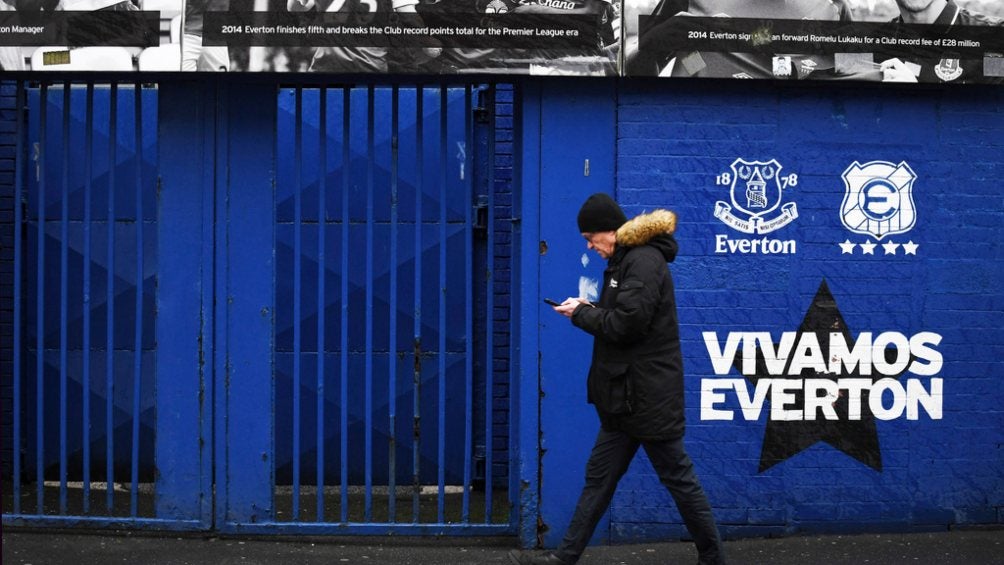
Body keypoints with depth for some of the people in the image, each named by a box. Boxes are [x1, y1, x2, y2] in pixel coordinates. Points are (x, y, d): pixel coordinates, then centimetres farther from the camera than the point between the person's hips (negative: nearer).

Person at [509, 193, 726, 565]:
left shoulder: (644, 262, -17)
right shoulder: (627, 259, 14)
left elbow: (626, 324, -23)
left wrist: (581, 315, -10)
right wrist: (589, 308, 3)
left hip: (647, 395, -10)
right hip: (627, 394, 10)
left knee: (678, 478, 1)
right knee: (599, 477, 11)